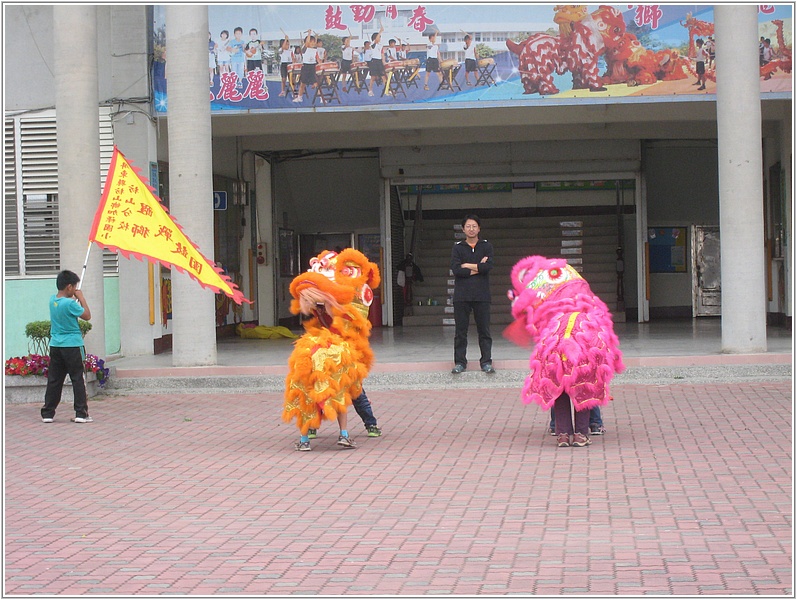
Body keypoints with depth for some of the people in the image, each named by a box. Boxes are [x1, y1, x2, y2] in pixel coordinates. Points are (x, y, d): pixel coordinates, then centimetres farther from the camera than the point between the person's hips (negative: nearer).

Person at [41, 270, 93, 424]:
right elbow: (87, 316, -7)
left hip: (55, 346, 7)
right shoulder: (70, 304, -17)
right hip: (72, 346, -6)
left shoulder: (52, 300, 4)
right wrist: (81, 298, -2)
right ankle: (81, 413, 0)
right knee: (78, 379, 1)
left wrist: (75, 298, 14)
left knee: (54, 380, 10)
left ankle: (47, 413, 12)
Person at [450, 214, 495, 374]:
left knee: (484, 331, 2)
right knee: (460, 331, 2)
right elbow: (455, 269, -7)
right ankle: (460, 362, 7)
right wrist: (478, 268, -7)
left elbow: (488, 266, -9)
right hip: (461, 296, 0)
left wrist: (468, 266, -5)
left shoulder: (486, 246, 9)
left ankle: (486, 362, 6)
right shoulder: (458, 247, 8)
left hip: (481, 296, 0)